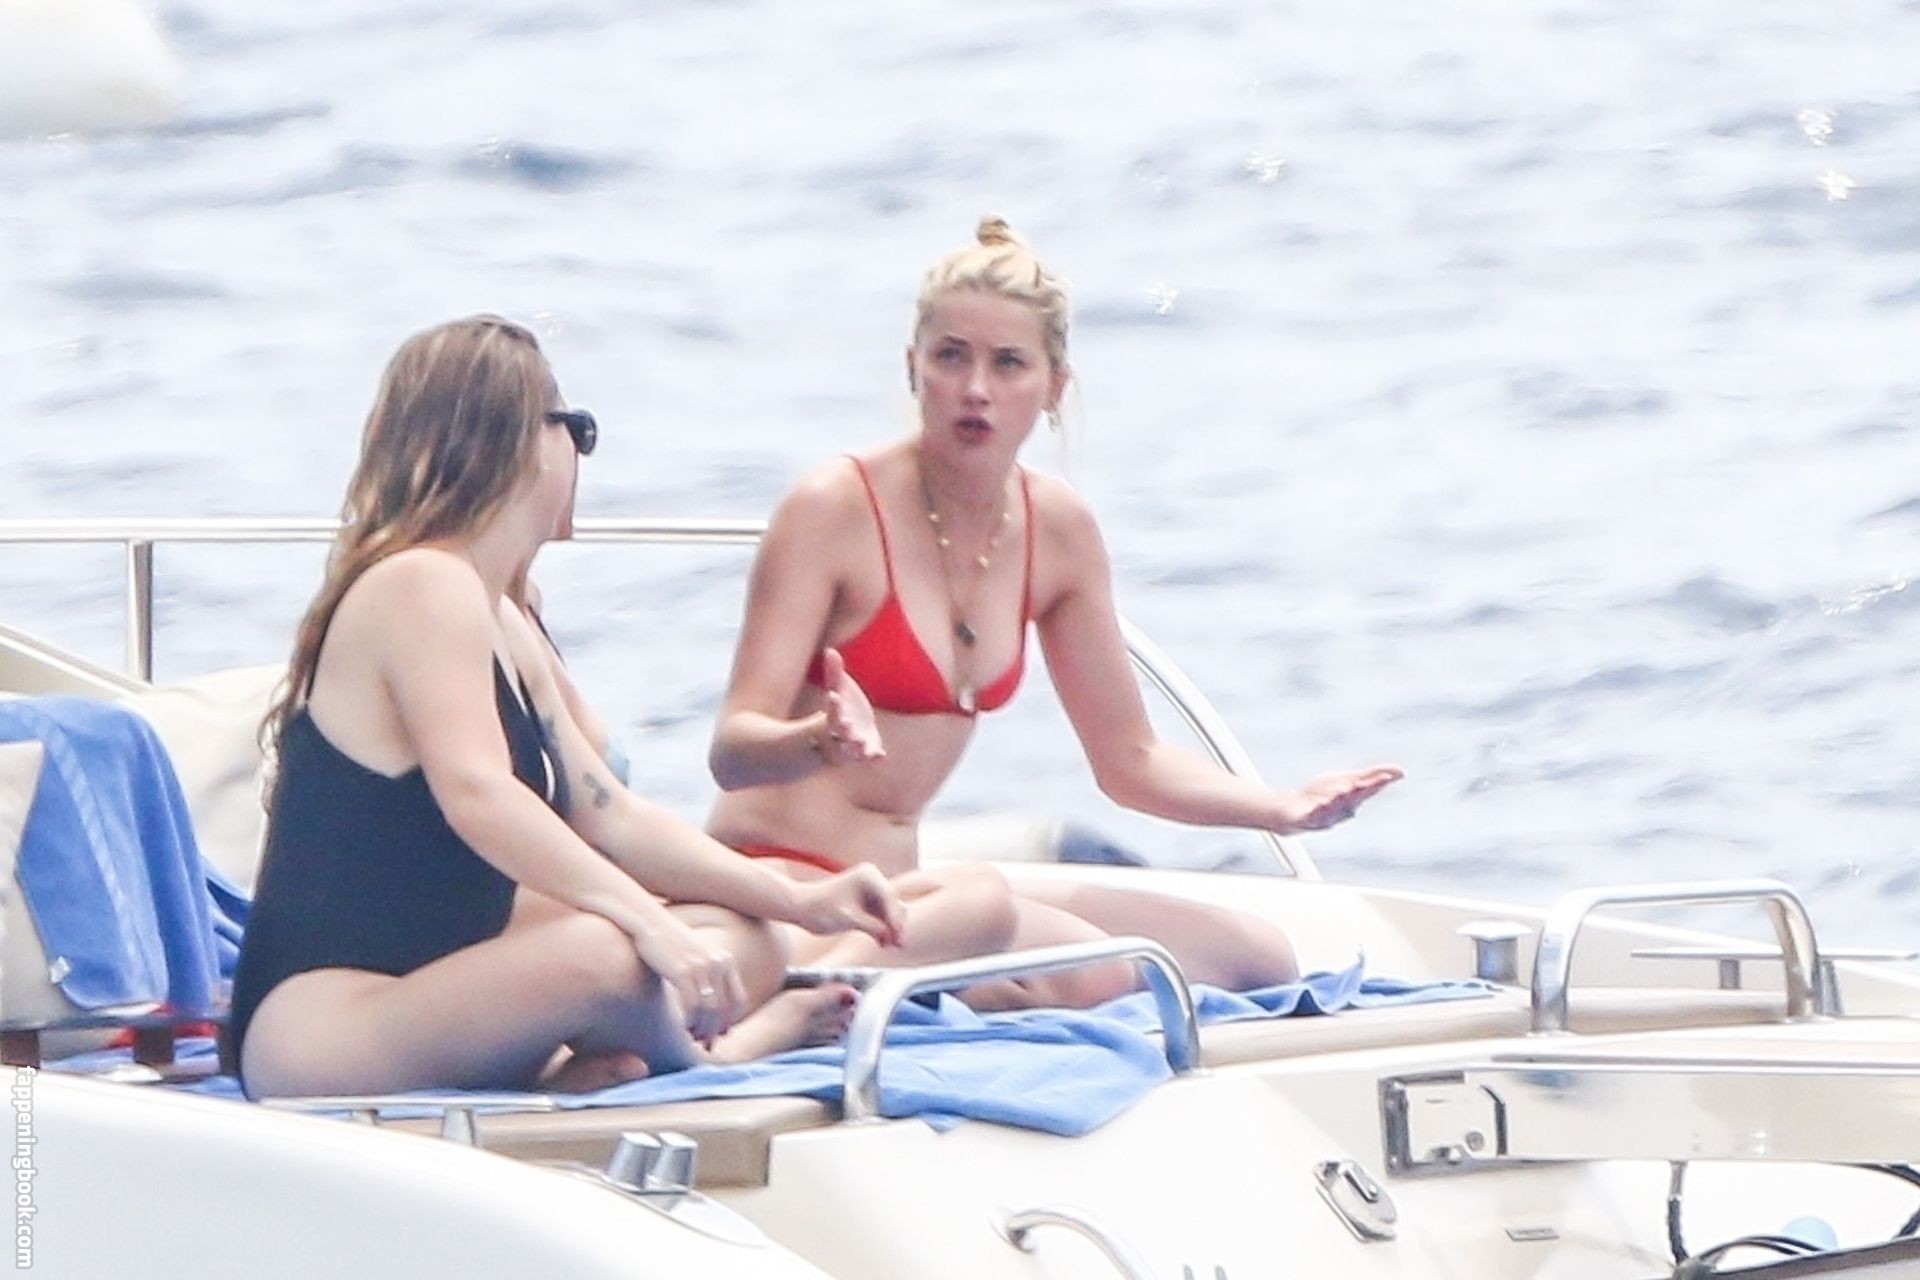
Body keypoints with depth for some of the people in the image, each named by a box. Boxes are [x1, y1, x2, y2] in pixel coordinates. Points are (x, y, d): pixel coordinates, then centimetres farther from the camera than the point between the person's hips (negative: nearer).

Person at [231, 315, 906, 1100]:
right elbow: (477, 795, -29)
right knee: (603, 954, -35)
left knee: (747, 944, 12)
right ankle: (708, 1055, -6)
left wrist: (798, 903, 11)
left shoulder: (499, 623, 18)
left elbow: (610, 819, 19)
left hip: (424, 990, 11)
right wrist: (650, 920, -37)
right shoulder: (422, 587, -14)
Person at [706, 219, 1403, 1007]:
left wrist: (1284, 810, -2)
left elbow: (1127, 758, 15)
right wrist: (821, 740, -40)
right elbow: (735, 747, -18)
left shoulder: (1058, 531, 7)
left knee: (1259, 959, 5)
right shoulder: (833, 511, -12)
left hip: (893, 891, 9)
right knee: (1084, 973, -30)